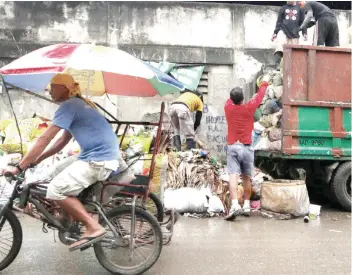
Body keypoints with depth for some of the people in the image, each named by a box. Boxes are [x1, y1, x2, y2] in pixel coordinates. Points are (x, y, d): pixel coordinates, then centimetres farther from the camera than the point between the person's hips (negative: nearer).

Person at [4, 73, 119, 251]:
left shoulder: (69, 105, -10)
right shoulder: (77, 104, 21)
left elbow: (44, 139, -15)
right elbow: (62, 141, 23)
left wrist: (19, 167, -10)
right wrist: (35, 160, 18)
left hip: (99, 160, -10)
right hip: (101, 156, 10)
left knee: (56, 190, -12)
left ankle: (94, 228, -11)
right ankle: (73, 221, 23)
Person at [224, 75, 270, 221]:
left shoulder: (228, 107, 1)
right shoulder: (249, 108, -2)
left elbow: (231, 99, 25)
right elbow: (260, 96, 14)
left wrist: (236, 93, 44)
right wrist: (265, 82, 31)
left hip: (233, 147, 0)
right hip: (247, 147, 0)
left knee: (233, 176, -11)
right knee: (246, 177, 12)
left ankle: (235, 205, -25)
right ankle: (247, 205, 20)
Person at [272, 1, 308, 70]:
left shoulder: (299, 9, 12)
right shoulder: (283, 8, 13)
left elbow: (302, 22, 12)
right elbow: (279, 21, 13)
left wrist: (304, 33, 2)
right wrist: (275, 33, 5)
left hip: (294, 34, 1)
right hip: (283, 31, -1)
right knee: (279, 46, -26)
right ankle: (277, 64, -33)